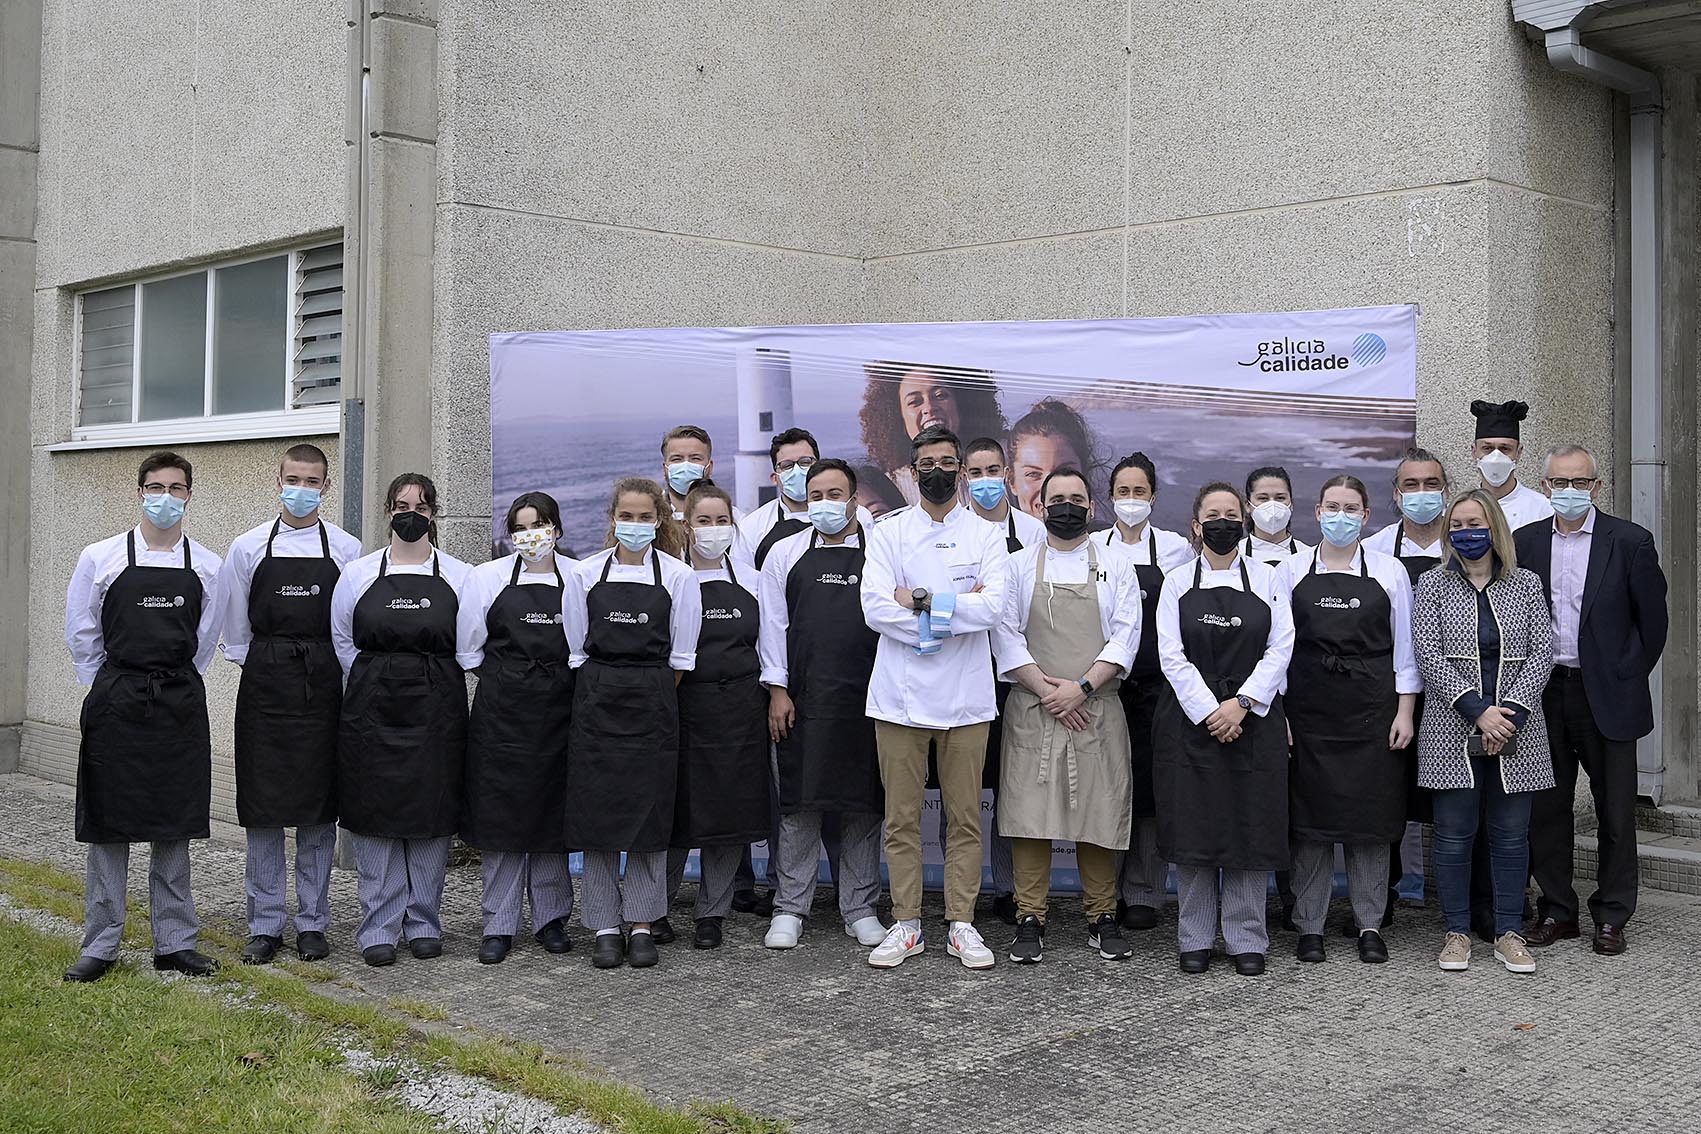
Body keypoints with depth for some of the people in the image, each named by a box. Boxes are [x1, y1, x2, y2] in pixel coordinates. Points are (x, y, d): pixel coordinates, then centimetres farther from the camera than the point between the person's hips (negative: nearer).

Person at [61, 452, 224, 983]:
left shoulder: (208, 567, 3)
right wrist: (112, 687, 7)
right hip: (116, 704, -2)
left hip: (180, 706, 2)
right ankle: (100, 946, 13)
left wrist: (176, 684, 12)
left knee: (175, 830, 8)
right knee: (109, 829, 3)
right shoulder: (101, 559, -2)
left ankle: (174, 942, 17)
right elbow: (81, 634, 6)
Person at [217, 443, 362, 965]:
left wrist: (333, 680, 2)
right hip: (264, 683, 0)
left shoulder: (347, 550, 2)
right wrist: (266, 673, 6)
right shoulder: (248, 548, 4)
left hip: (324, 684, 0)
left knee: (319, 805, 5)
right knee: (262, 807, 2)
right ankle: (265, 924, 12)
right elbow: (235, 629, 9)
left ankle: (312, 922, 15)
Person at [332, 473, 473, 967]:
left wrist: (432, 685, 5)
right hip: (372, 708, 0)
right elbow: (342, 642, 11)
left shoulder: (459, 577, 4)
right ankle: (379, 927, 10)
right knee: (375, 815, 1)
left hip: (437, 711, 0)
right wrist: (376, 685, 7)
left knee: (432, 815, 4)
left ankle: (424, 922, 16)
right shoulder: (357, 574, 5)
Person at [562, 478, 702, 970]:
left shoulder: (679, 576, 0)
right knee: (596, 813, 1)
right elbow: (576, 651, 7)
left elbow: (681, 657, 4)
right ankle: (605, 926, 11)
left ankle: (642, 924, 13)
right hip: (596, 702, 1)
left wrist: (652, 697, 3)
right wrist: (605, 692, 4)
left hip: (654, 705, -1)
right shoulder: (584, 575, 2)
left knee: (649, 813, 2)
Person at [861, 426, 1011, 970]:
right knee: (901, 818, 5)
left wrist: (922, 601, -13)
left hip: (964, 697, 0)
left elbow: (993, 606, -10)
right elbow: (876, 608, -8)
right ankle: (906, 924, 16)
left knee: (964, 818, 6)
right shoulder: (888, 533, 5)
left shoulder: (987, 536, 6)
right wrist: (956, 610, -10)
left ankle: (961, 923, 16)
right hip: (901, 694, 0)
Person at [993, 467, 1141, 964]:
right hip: (1032, 711, 0)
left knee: (1100, 814, 3)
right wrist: (1046, 689, -11)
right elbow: (1005, 635, 0)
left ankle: (1103, 919, 15)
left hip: (1097, 710, 1)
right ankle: (1030, 922, 5)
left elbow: (1126, 636, 0)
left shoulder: (1116, 566, 9)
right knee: (1030, 813, -3)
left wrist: (1081, 687, -12)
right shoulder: (1017, 566, 8)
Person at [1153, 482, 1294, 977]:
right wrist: (1209, 711, -12)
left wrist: (1242, 703, -12)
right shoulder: (1177, 582, 5)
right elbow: (1171, 656, -2)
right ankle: (1196, 939, 12)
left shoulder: (1268, 579, 7)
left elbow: (1280, 649, 0)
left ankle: (1246, 940, 11)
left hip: (1253, 719, 0)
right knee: (1192, 827, 1)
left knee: (1251, 829, 1)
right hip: (1191, 719, 0)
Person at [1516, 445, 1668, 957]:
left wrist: (1628, 679, -2)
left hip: (1607, 696, -3)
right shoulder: (1525, 542, 5)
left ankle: (1611, 917, 17)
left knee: (1616, 813, 5)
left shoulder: (1629, 541, -4)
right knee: (1546, 809, 8)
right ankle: (1556, 910, 20)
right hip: (1544, 692, 3)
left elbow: (1652, 620, 0)